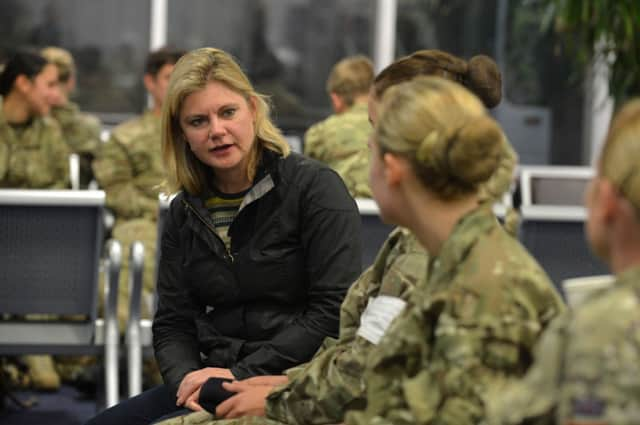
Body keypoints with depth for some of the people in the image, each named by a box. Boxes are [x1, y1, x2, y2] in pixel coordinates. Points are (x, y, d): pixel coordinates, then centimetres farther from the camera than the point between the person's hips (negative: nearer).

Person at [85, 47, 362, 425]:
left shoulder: (315, 187, -6)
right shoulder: (186, 212, 12)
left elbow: (335, 311, -13)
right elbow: (172, 323, 12)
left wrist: (243, 374, -16)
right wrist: (186, 379, -11)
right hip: (212, 381, 6)